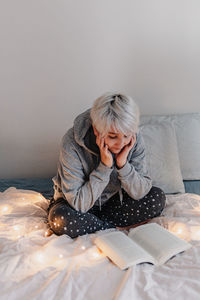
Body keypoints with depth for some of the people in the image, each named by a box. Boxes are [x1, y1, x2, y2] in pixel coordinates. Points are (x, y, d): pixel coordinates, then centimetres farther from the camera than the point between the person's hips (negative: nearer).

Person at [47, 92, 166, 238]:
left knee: (158, 197, -15)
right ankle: (117, 229, -12)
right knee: (60, 220, -35)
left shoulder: (134, 139, -19)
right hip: (77, 204, -3)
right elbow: (79, 203, -28)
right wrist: (104, 166, -35)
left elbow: (140, 193, -16)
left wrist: (123, 164, -32)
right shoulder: (72, 144, -30)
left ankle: (93, 223, -11)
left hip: (113, 201, 3)